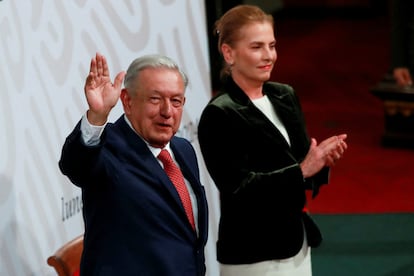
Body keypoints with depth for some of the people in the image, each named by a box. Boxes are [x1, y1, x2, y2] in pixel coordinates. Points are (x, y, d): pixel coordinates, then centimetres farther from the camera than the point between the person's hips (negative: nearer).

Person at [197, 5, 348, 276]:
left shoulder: (285, 96, 8)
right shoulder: (218, 115, -12)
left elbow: (303, 162, 11)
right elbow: (238, 188, -19)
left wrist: (321, 161, -11)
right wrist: (302, 171, -25)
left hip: (296, 242, 7)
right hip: (252, 254, -7)